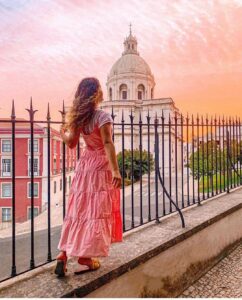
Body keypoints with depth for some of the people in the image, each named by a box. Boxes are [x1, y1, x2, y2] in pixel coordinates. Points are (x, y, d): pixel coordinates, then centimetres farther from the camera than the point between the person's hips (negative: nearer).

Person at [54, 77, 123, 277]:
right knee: (96, 211, 2)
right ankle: (85, 257, 11)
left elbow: (71, 143, 12)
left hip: (84, 165, 6)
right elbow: (107, 143, -22)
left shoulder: (79, 117, 6)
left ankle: (64, 254, 12)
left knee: (80, 209, 11)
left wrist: (62, 133, 33)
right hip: (101, 167, -6)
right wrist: (115, 170, -25)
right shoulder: (103, 116, -12)